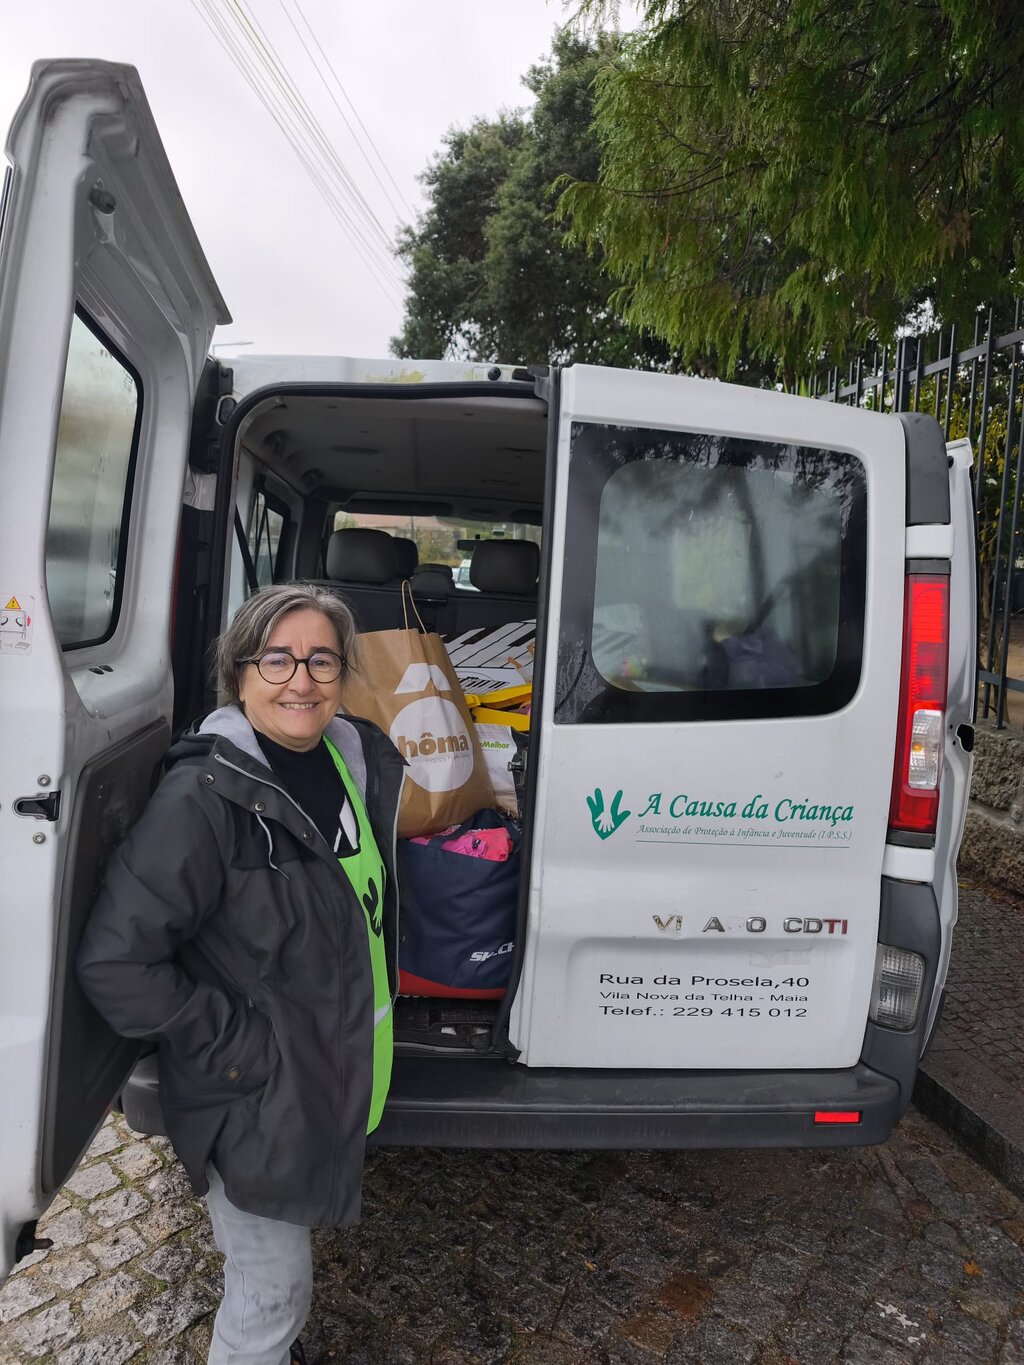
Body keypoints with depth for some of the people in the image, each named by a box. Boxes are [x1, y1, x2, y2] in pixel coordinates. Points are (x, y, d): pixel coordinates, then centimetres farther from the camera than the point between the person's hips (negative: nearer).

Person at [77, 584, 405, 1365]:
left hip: (337, 1074, 7)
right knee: (274, 1285, 11)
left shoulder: (358, 760, -4)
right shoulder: (205, 797, -26)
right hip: (254, 1097, -7)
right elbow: (115, 963, -24)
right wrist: (232, 1048, -20)